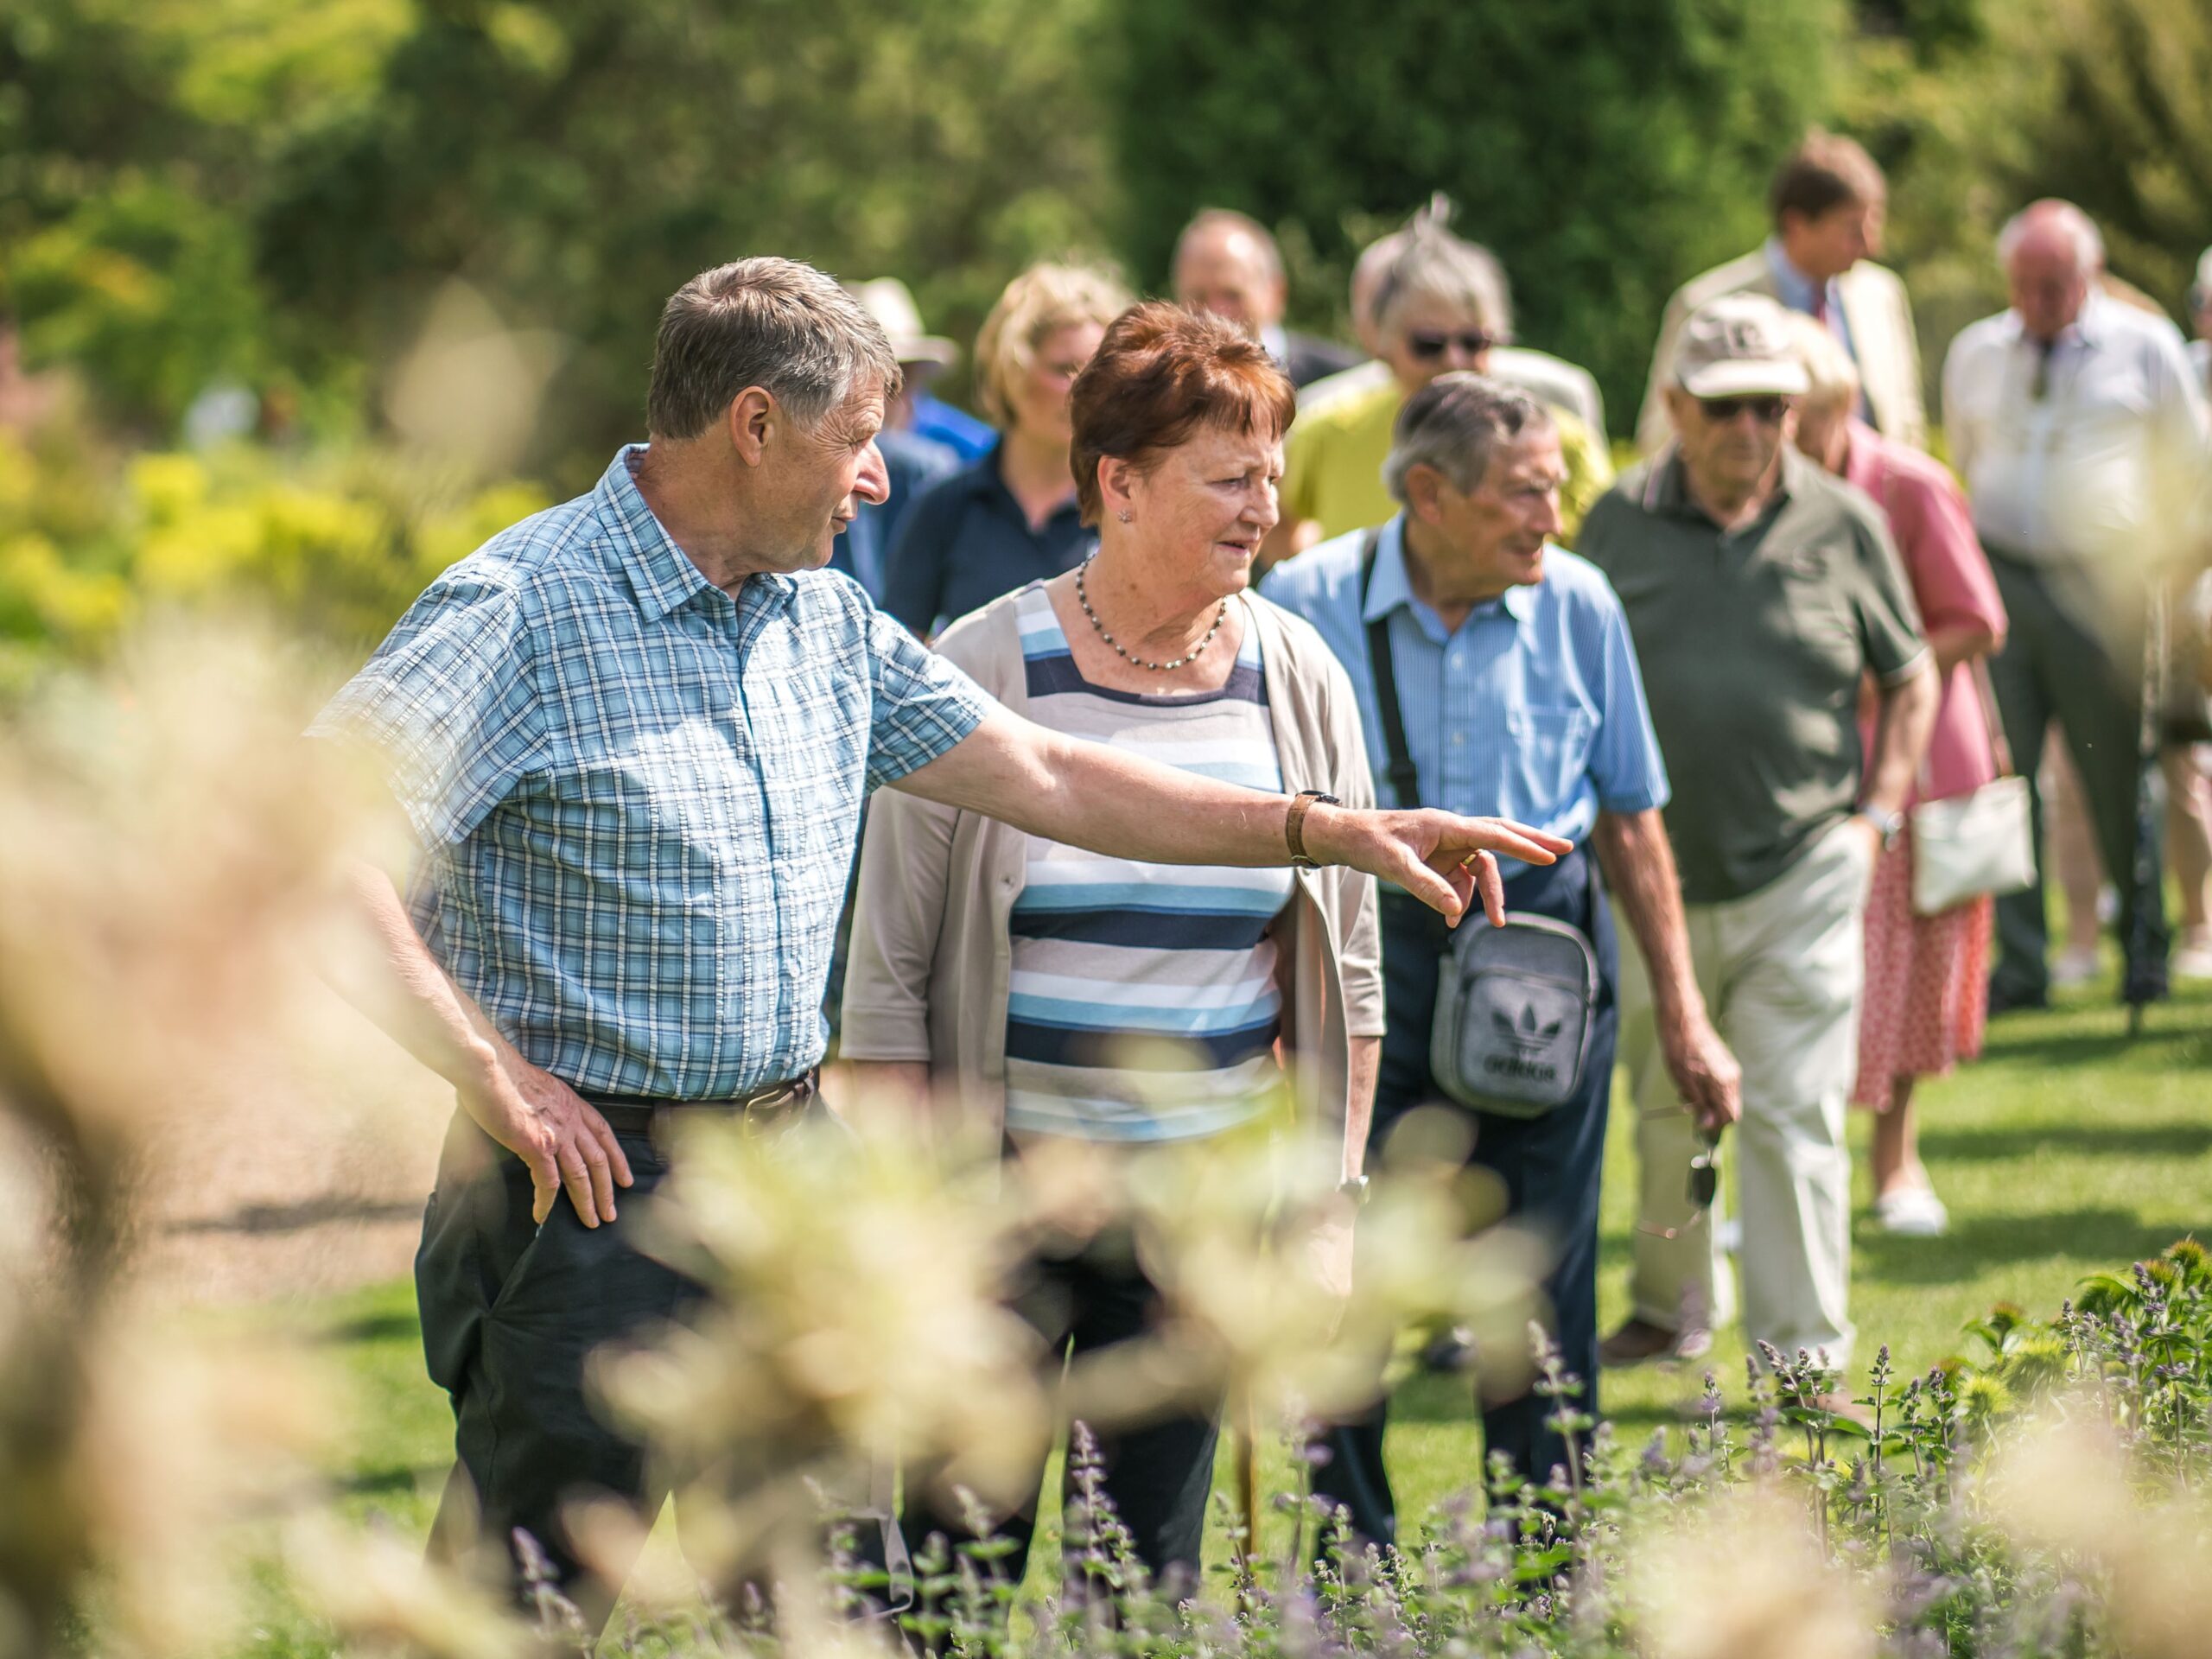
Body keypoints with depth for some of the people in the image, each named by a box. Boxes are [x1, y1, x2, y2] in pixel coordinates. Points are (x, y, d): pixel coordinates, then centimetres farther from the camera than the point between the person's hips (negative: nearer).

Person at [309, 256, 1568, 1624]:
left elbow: (1046, 778, 17)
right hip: (591, 1191, -8)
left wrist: (1335, 831, 13)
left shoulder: (827, 622, 12)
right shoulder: (522, 611, -14)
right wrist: (494, 1077, -21)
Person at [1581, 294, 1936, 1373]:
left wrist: (1878, 815, 2)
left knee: (1794, 1113, -6)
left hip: (1802, 872, -2)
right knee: (1664, 1109, 15)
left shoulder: (1843, 526, 1)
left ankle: (1804, 1356, -3)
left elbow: (1909, 679, 11)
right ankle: (1672, 1306, 35)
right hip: (1656, 871, 2)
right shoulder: (1620, 525, 2)